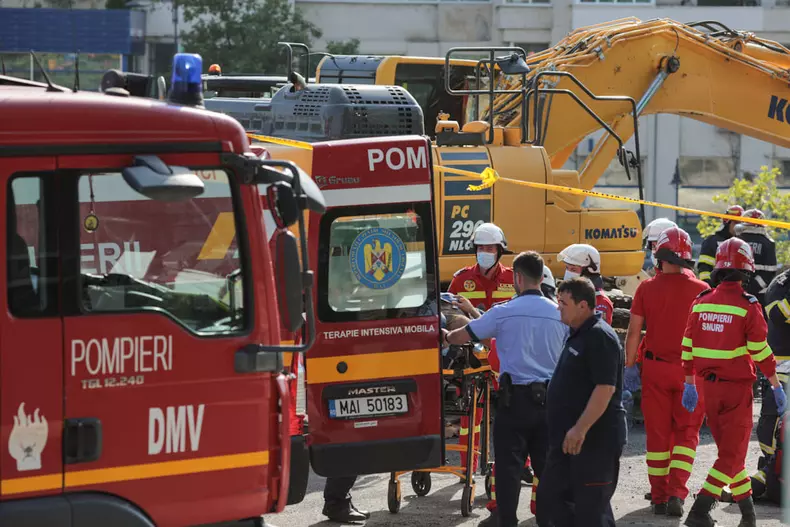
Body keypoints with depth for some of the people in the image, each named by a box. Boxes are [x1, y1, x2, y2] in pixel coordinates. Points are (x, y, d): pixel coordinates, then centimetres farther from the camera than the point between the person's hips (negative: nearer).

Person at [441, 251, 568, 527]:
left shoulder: (504, 312, -8)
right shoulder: (559, 314, 2)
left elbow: (464, 335, 1)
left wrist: (446, 337, 21)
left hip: (515, 397, -4)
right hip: (550, 398, 4)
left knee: (509, 463, 2)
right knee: (546, 463, 10)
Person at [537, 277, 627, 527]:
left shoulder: (600, 337, -17)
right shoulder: (578, 335, 16)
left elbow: (605, 388, -24)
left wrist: (581, 429, -26)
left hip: (595, 440, -11)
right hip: (569, 440, 11)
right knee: (550, 500, 12)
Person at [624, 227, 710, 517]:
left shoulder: (647, 288, -6)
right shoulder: (701, 290, -7)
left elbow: (634, 332, -4)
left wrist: (629, 366, 8)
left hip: (655, 368, 1)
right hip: (690, 370, -1)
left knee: (658, 434, 10)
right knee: (687, 433, 7)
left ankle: (659, 497, 14)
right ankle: (677, 492, -8)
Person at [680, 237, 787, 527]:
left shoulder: (700, 303, 2)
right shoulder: (748, 307, -13)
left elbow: (688, 347, 6)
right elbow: (761, 351, -12)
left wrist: (689, 384, 16)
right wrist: (776, 386, -3)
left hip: (710, 386, 5)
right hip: (738, 387, -5)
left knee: (729, 449, 17)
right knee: (732, 453, 0)